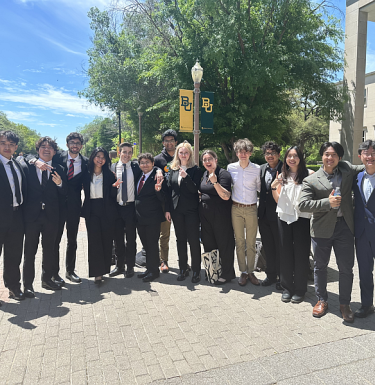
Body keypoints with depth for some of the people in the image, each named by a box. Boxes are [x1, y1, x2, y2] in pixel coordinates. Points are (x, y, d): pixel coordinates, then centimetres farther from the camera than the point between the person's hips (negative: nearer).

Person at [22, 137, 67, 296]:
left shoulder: (58, 169, 5)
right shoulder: (28, 166, 1)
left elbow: (64, 196, 1)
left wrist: (60, 184, -16)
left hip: (51, 216, 2)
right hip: (32, 215, -2)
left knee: (49, 249, 15)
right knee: (30, 251, 6)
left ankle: (47, 279, 32)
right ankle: (28, 284, 20)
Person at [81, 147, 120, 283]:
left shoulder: (109, 174, 3)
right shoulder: (86, 174, 4)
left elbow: (112, 196, 1)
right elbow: (85, 192, 5)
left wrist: (114, 186, -17)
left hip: (107, 211, 0)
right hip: (92, 211, 0)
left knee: (107, 241, 5)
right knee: (94, 241, -2)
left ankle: (105, 269, 20)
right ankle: (97, 273, 3)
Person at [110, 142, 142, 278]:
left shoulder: (136, 167, 2)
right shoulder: (112, 167, 5)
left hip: (131, 207, -1)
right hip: (116, 207, 2)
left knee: (131, 239, 6)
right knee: (118, 238, 11)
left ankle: (130, 266, 20)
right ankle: (119, 266, 26)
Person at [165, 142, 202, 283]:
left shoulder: (196, 169, -2)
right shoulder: (173, 169, 10)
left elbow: (195, 189, -10)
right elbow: (169, 189, 10)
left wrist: (186, 177, -23)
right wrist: (167, 209, 6)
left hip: (191, 210, -4)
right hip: (176, 209, 4)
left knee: (193, 240, 0)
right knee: (180, 239, 11)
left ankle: (196, 270, 12)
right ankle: (183, 269, 23)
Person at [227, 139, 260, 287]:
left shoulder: (257, 169, 0)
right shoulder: (231, 167, 3)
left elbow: (259, 187, 9)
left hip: (251, 209, 0)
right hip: (236, 208, 1)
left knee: (251, 243, 6)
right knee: (239, 242, 7)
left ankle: (251, 271, 20)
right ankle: (243, 272, 19)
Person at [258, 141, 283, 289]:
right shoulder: (262, 169, 11)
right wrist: (260, 211, 13)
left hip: (278, 215, -6)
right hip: (264, 215, 6)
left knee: (280, 248, 6)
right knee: (267, 247, 15)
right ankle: (271, 275, 31)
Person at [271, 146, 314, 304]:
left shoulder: (309, 174, -2)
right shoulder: (282, 176, 10)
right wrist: (273, 187, -2)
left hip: (302, 218, -3)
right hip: (284, 217, 3)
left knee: (301, 253, 5)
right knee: (285, 253, 9)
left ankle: (300, 289, 19)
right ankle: (287, 287, 22)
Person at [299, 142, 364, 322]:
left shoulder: (347, 169, 7)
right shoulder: (311, 180, -3)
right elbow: (303, 204, -12)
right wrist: (327, 202, -19)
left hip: (344, 226, 2)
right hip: (322, 228, -1)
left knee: (346, 267, 7)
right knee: (320, 266, 12)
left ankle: (345, 304, 26)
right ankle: (322, 300, 31)